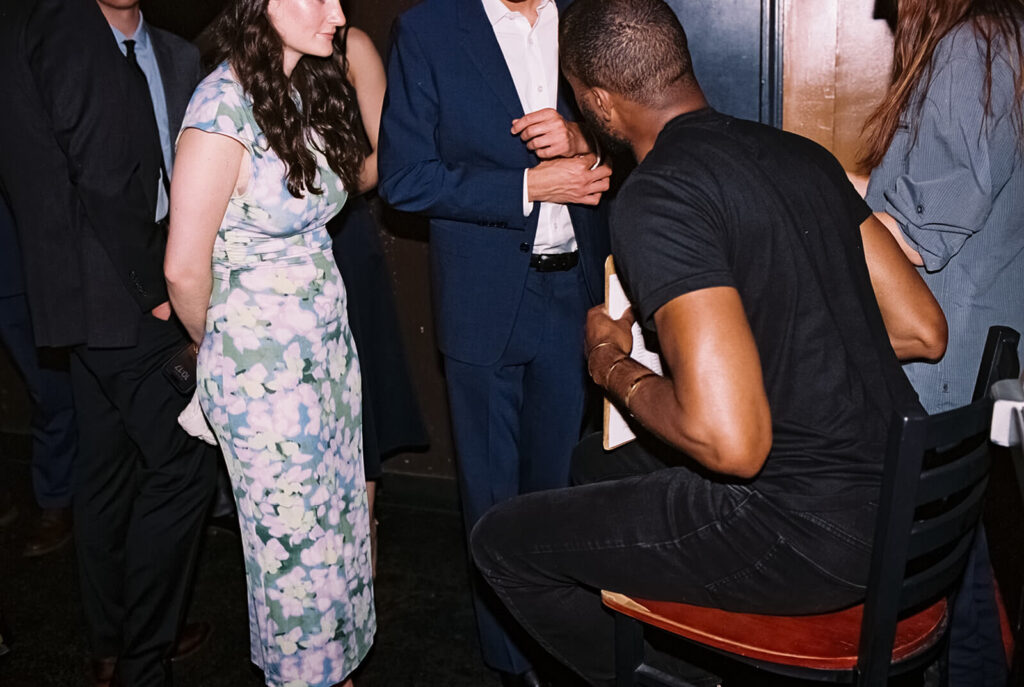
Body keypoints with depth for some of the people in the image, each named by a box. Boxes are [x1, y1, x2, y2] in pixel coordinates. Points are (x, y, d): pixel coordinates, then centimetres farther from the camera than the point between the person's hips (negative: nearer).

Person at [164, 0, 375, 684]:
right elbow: (185, 270, -14)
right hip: (262, 364, -7)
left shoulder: (312, 87, 3)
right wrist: (219, 347, 1)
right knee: (293, 536, 9)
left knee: (339, 517, 18)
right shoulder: (223, 110, -21)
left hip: (329, 340, 8)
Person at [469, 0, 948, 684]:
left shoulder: (658, 199, -20)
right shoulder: (805, 154, 5)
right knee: (595, 461, 26)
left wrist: (613, 364, -10)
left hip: (812, 536, -9)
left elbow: (730, 441, -29)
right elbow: (923, 331, 8)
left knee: (502, 540, 3)